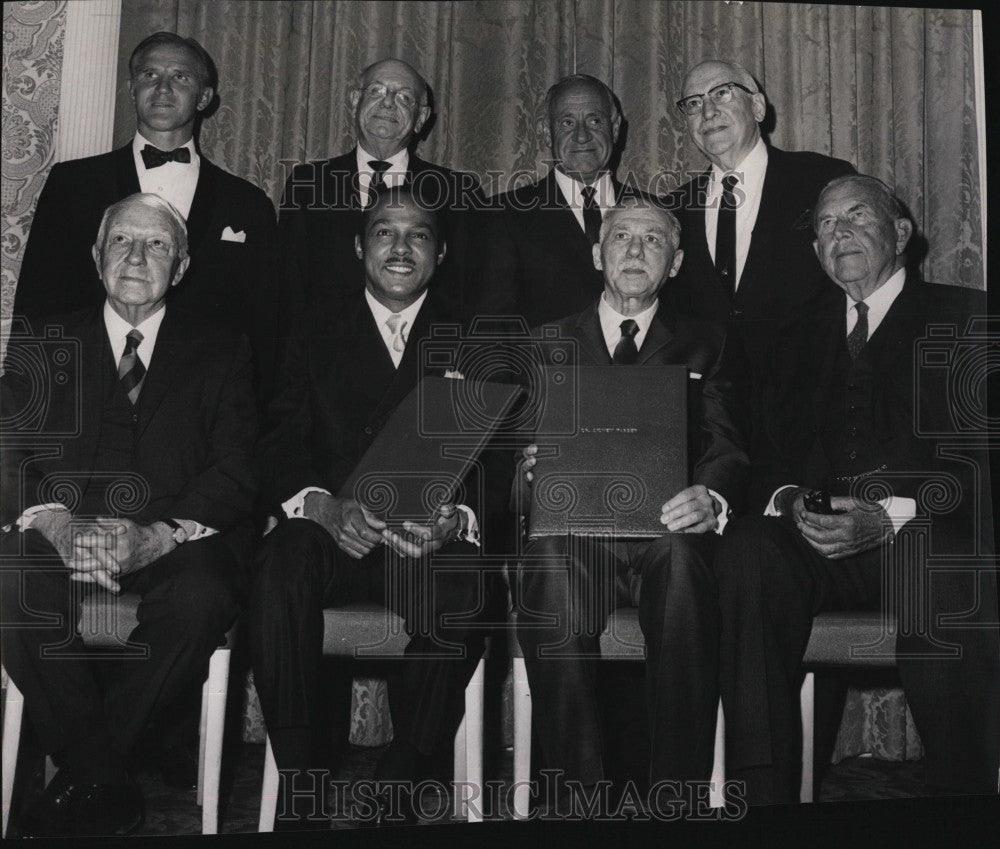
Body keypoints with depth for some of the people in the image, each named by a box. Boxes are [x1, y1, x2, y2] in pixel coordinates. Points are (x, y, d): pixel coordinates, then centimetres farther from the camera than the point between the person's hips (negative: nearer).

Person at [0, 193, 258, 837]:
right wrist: (58, 523, -19)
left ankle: (80, 777, -12)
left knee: (203, 595, -33)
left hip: (173, 541, -1)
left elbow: (237, 471, -1)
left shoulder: (222, 354, 12)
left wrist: (156, 536, -20)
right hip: (62, 536, 2)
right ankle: (104, 782, -14)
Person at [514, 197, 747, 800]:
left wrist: (712, 498, -18)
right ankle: (582, 788, -27)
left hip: (664, 529, 0)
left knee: (684, 558, -36)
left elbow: (726, 451, 7)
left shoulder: (704, 345, 21)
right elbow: (521, 443, 13)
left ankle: (680, 789, -29)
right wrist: (532, 467, -13)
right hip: (573, 529, 1)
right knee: (550, 561, -35)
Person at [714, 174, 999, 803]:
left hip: (930, 539, -3)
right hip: (815, 542, 3)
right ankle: (762, 798, -28)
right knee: (746, 550, -29)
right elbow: (766, 460, 18)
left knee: (934, 556, -37)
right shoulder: (801, 339, 26)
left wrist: (894, 515, -17)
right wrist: (789, 501, -6)